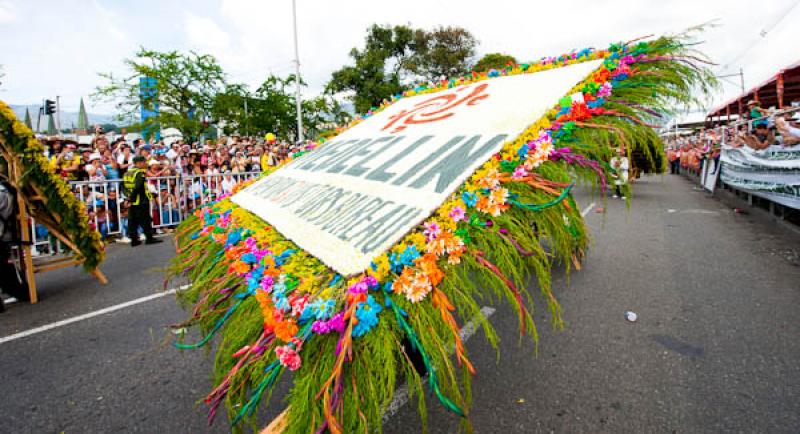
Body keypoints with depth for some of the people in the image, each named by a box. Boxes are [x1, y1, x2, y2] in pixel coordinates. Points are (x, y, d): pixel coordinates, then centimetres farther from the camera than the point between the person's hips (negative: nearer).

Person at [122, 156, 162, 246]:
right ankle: (149, 238, 7)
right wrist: (131, 199, -17)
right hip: (141, 201, -8)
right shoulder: (140, 173, -14)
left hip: (132, 202, 8)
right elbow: (137, 187, -23)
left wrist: (129, 196, 7)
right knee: (145, 220, 1)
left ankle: (134, 240, 14)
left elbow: (123, 186, 13)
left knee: (132, 221, 10)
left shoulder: (127, 173, 13)